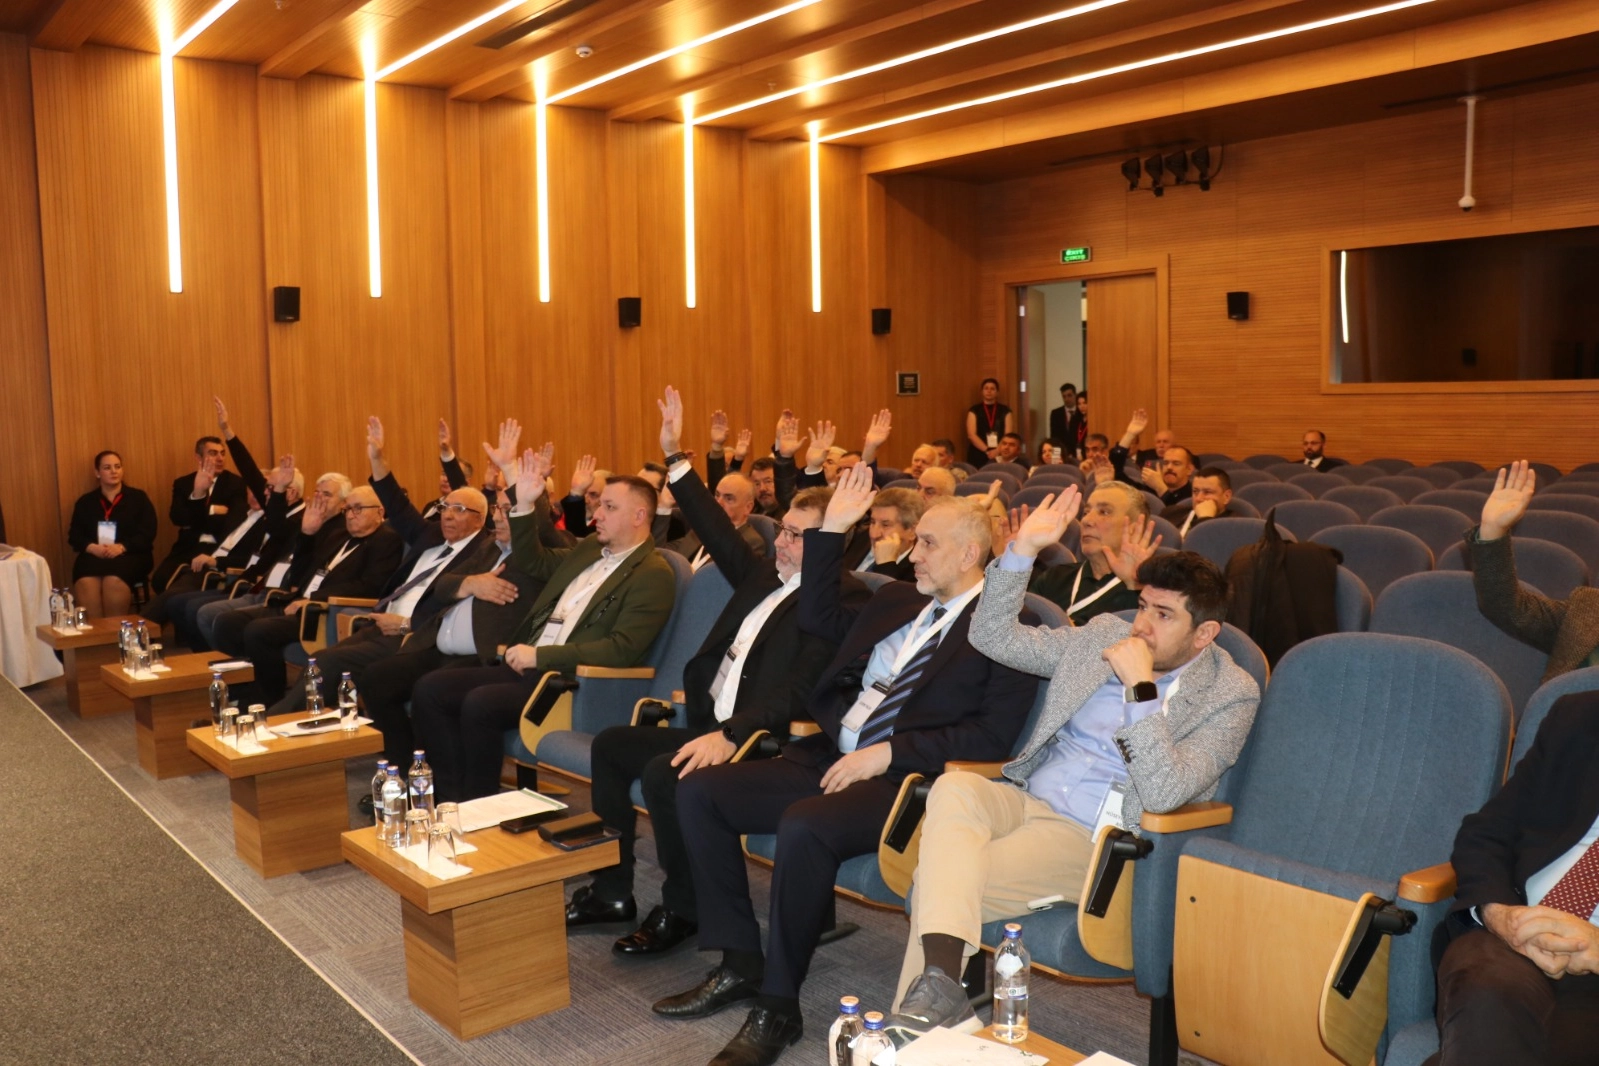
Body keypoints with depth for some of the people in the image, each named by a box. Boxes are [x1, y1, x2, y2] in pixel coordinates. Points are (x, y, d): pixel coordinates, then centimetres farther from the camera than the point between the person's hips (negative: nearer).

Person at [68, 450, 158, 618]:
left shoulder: (138, 498, 13)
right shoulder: (85, 502, 20)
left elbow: (148, 533, 2)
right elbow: (74, 535, 12)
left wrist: (121, 547, -15)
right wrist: (92, 547, -10)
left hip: (130, 555, -2)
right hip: (93, 556, 2)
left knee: (115, 582, -36)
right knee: (85, 583, -32)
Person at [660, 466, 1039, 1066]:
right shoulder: (897, 599, 17)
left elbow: (994, 737, -14)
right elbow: (819, 617, 29)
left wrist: (889, 753, -18)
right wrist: (831, 529, 20)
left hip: (906, 779, -8)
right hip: (827, 757, 8)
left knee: (803, 827, -35)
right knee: (699, 791, -6)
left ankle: (778, 1006, -15)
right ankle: (740, 963, 3)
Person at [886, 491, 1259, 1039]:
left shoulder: (1230, 695, -5)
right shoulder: (1106, 635, 11)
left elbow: (1163, 795, -18)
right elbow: (992, 637, 10)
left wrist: (1141, 687, -24)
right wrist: (1023, 549, -1)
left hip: (1095, 840, -5)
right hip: (1027, 799, 5)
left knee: (939, 883, -28)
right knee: (954, 787, -31)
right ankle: (940, 985, -38)